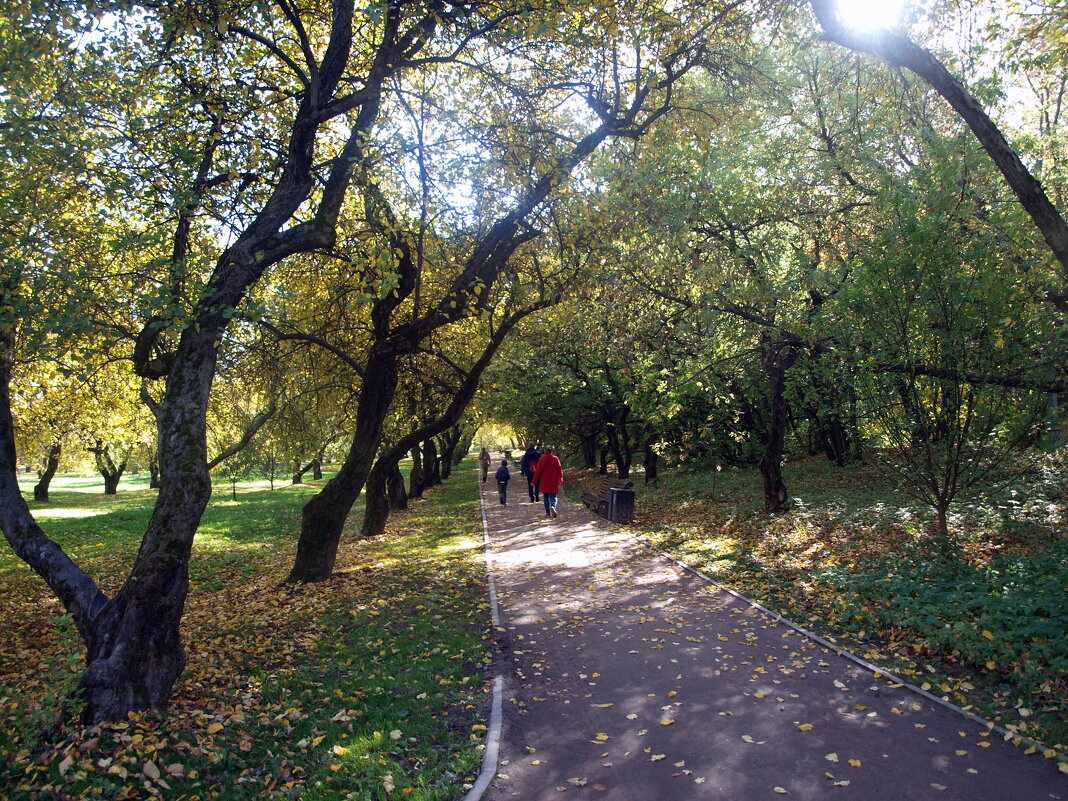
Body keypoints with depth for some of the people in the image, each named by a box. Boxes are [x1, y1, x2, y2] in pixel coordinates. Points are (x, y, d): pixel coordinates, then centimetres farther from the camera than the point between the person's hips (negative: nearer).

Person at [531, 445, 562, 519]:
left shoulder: (541, 459, -4)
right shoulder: (556, 459, -3)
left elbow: (538, 471, -3)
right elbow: (560, 470, 1)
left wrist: (535, 481, 4)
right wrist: (560, 480, 11)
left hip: (544, 481, 0)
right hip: (553, 481, 0)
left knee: (546, 496, 12)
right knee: (553, 496, 3)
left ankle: (548, 513, 14)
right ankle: (553, 506, -28)